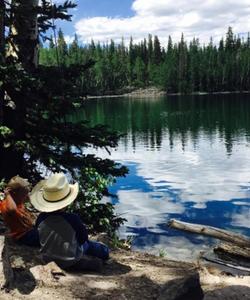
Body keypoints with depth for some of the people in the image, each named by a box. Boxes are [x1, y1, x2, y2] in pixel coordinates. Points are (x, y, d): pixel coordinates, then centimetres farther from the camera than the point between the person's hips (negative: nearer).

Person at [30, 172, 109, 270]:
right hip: (71, 262, -4)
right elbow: (83, 239, -14)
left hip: (48, 259, 5)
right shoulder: (73, 219, -31)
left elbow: (43, 239, 0)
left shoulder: (41, 218, -18)